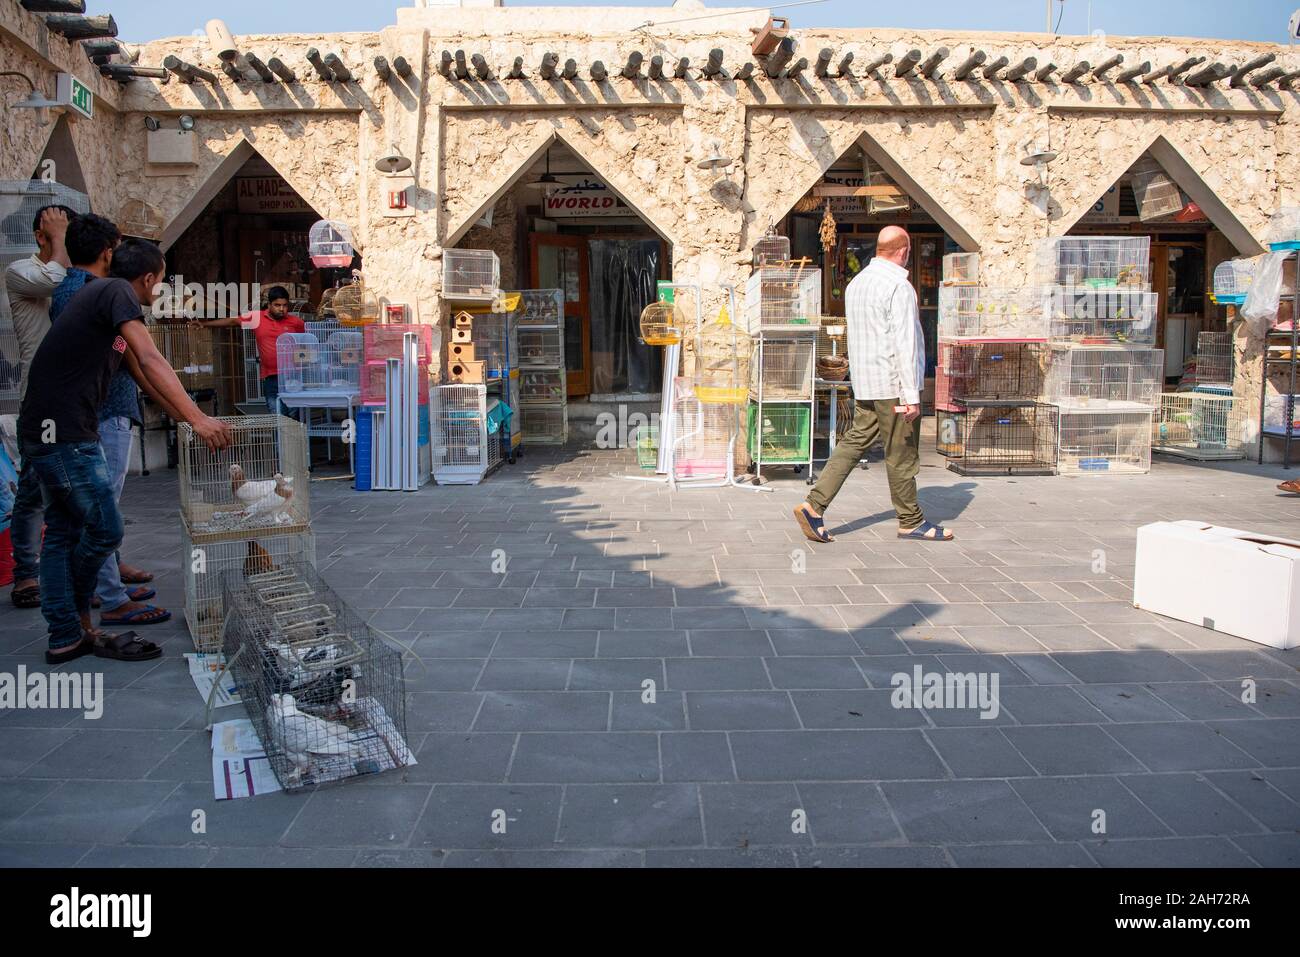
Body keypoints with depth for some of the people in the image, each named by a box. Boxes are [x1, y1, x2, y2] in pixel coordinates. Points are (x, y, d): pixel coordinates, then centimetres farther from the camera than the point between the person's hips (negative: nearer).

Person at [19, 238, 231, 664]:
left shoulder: (99, 295, 20)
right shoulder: (118, 292, -9)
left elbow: (139, 372, 24)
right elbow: (151, 361, -23)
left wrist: (183, 414, 27)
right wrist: (197, 418, -30)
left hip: (49, 430, 11)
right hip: (64, 432, -11)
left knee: (63, 533, 13)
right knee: (105, 530, -1)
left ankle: (66, 636, 19)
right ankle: (77, 623, 19)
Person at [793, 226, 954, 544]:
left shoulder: (856, 282, 13)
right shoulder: (899, 286, -14)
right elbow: (904, 344, -19)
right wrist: (911, 395, -18)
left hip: (865, 385, 8)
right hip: (893, 385, -8)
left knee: (853, 443, 7)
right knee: (902, 455, 2)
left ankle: (814, 507, -1)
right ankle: (911, 521, 14)